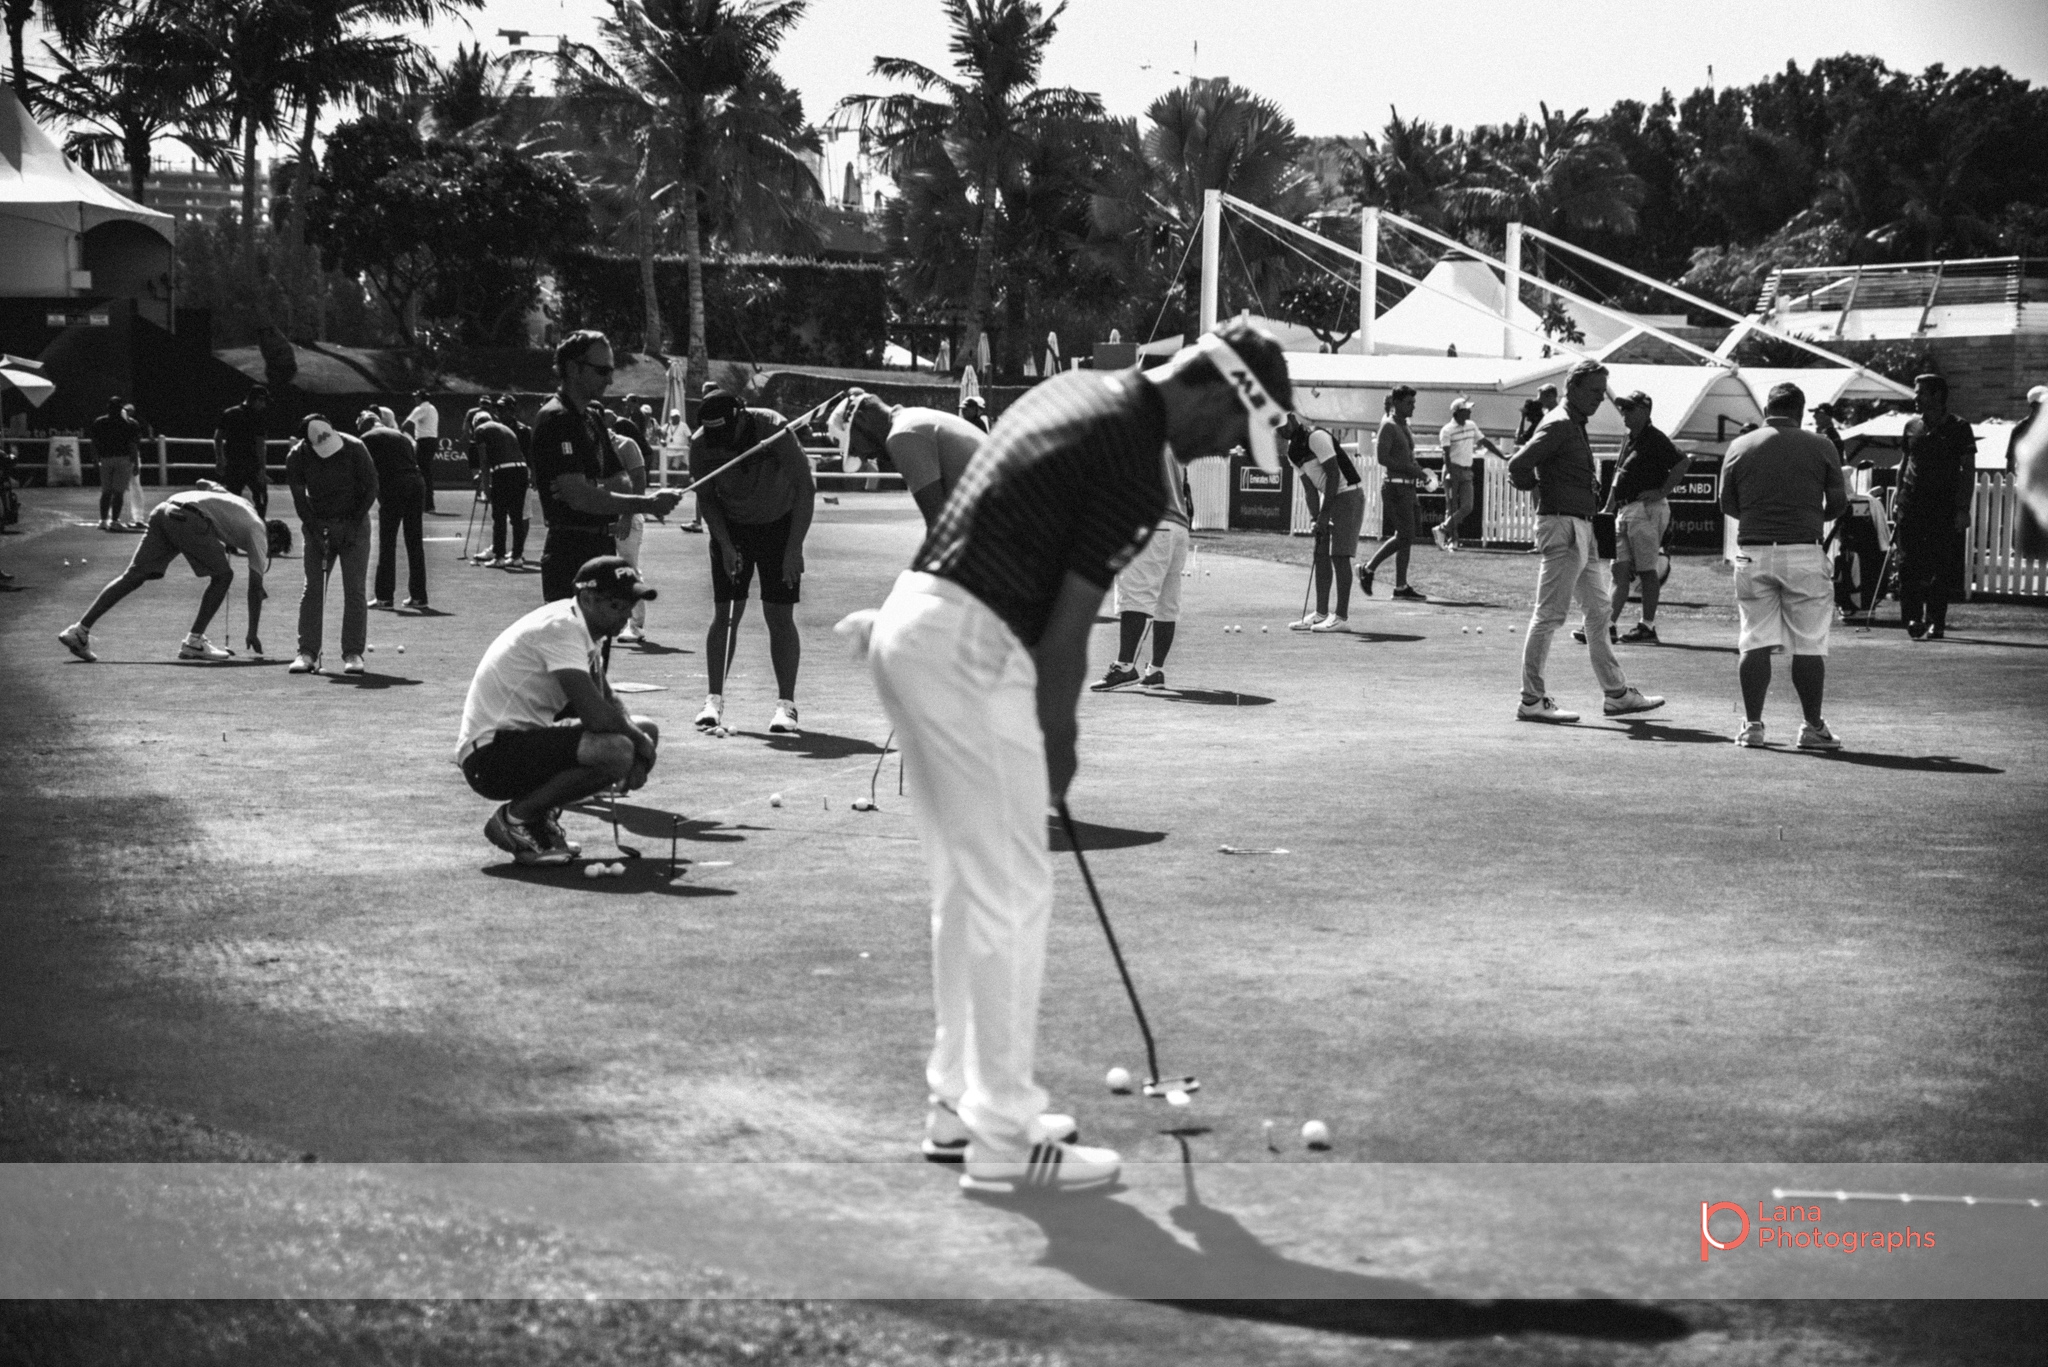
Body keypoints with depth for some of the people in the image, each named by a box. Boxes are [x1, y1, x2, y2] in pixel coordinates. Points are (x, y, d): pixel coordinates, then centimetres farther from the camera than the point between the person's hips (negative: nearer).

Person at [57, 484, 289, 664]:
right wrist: (253, 634, 13)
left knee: (134, 576, 5)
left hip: (164, 509, 7)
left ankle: (80, 630, 0)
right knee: (222, 575, 5)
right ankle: (193, 642, 2)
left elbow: (203, 483, 40)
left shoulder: (244, 506, 31)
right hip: (189, 518, -7)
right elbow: (255, 586, 10)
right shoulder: (258, 532, 11)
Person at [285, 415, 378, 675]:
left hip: (353, 524, -1)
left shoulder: (355, 449, -16)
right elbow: (299, 498, -7)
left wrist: (354, 524, -11)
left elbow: (371, 488, -6)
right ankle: (307, 652, -2)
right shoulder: (297, 457, -13)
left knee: (355, 590, -6)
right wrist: (315, 531, -14)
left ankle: (353, 653, -3)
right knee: (313, 589, -4)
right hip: (319, 525, 1)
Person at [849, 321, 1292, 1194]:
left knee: (967, 887, 17)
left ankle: (959, 1101, 25)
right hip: (970, 653, -10)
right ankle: (1003, 1139, 1)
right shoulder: (1134, 475, -14)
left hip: (911, 622, 10)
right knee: (1012, 894, -3)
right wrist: (1057, 745, 3)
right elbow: (1065, 632, -13)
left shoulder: (1075, 392, 13)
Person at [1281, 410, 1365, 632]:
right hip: (1329, 498, 9)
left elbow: (1333, 474, -20)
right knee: (1321, 555, 7)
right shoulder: (1292, 451, 9)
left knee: (1339, 555, -11)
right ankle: (1321, 614, 12)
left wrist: (1324, 513, -21)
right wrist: (1316, 519, -2)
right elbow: (1309, 487, 10)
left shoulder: (1316, 437, -17)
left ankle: (1342, 617, -9)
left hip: (1348, 494, -9)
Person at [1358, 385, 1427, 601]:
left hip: (1407, 487, 9)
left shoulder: (1404, 427, 16)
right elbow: (1382, 458, -20)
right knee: (1405, 536, -11)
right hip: (1394, 487, -9)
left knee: (1405, 536, 7)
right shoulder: (1388, 426, -11)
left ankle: (1401, 587, 9)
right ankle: (1368, 568, 0)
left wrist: (1418, 471, 11)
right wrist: (1410, 469, -19)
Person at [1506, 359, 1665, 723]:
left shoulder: (1576, 426, 18)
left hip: (1581, 528, 11)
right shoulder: (1559, 424, -13)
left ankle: (1616, 693, 20)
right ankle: (1532, 700, -5)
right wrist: (1544, 488, -6)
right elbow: (1518, 467, -22)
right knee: (1550, 614, -8)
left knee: (1598, 609, 14)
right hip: (1562, 525, -11)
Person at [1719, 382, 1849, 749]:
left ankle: (1752, 725, 4)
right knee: (1809, 646, 3)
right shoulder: (1820, 447, 2)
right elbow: (1838, 504, 5)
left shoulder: (1740, 446, 5)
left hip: (1752, 551, 2)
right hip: (1804, 551, -2)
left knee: (1754, 643, 5)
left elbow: (1727, 504, 10)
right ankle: (1813, 726, 6)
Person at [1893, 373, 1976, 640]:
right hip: (1911, 506, 3)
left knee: (1940, 569, -2)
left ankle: (1936, 623, 4)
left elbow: (1968, 471, -2)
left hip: (1944, 508, -3)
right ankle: (1913, 618, 3)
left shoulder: (1959, 428, -2)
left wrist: (1963, 509, -9)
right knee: (1908, 566, -3)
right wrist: (1897, 498, 11)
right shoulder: (1912, 427, 10)